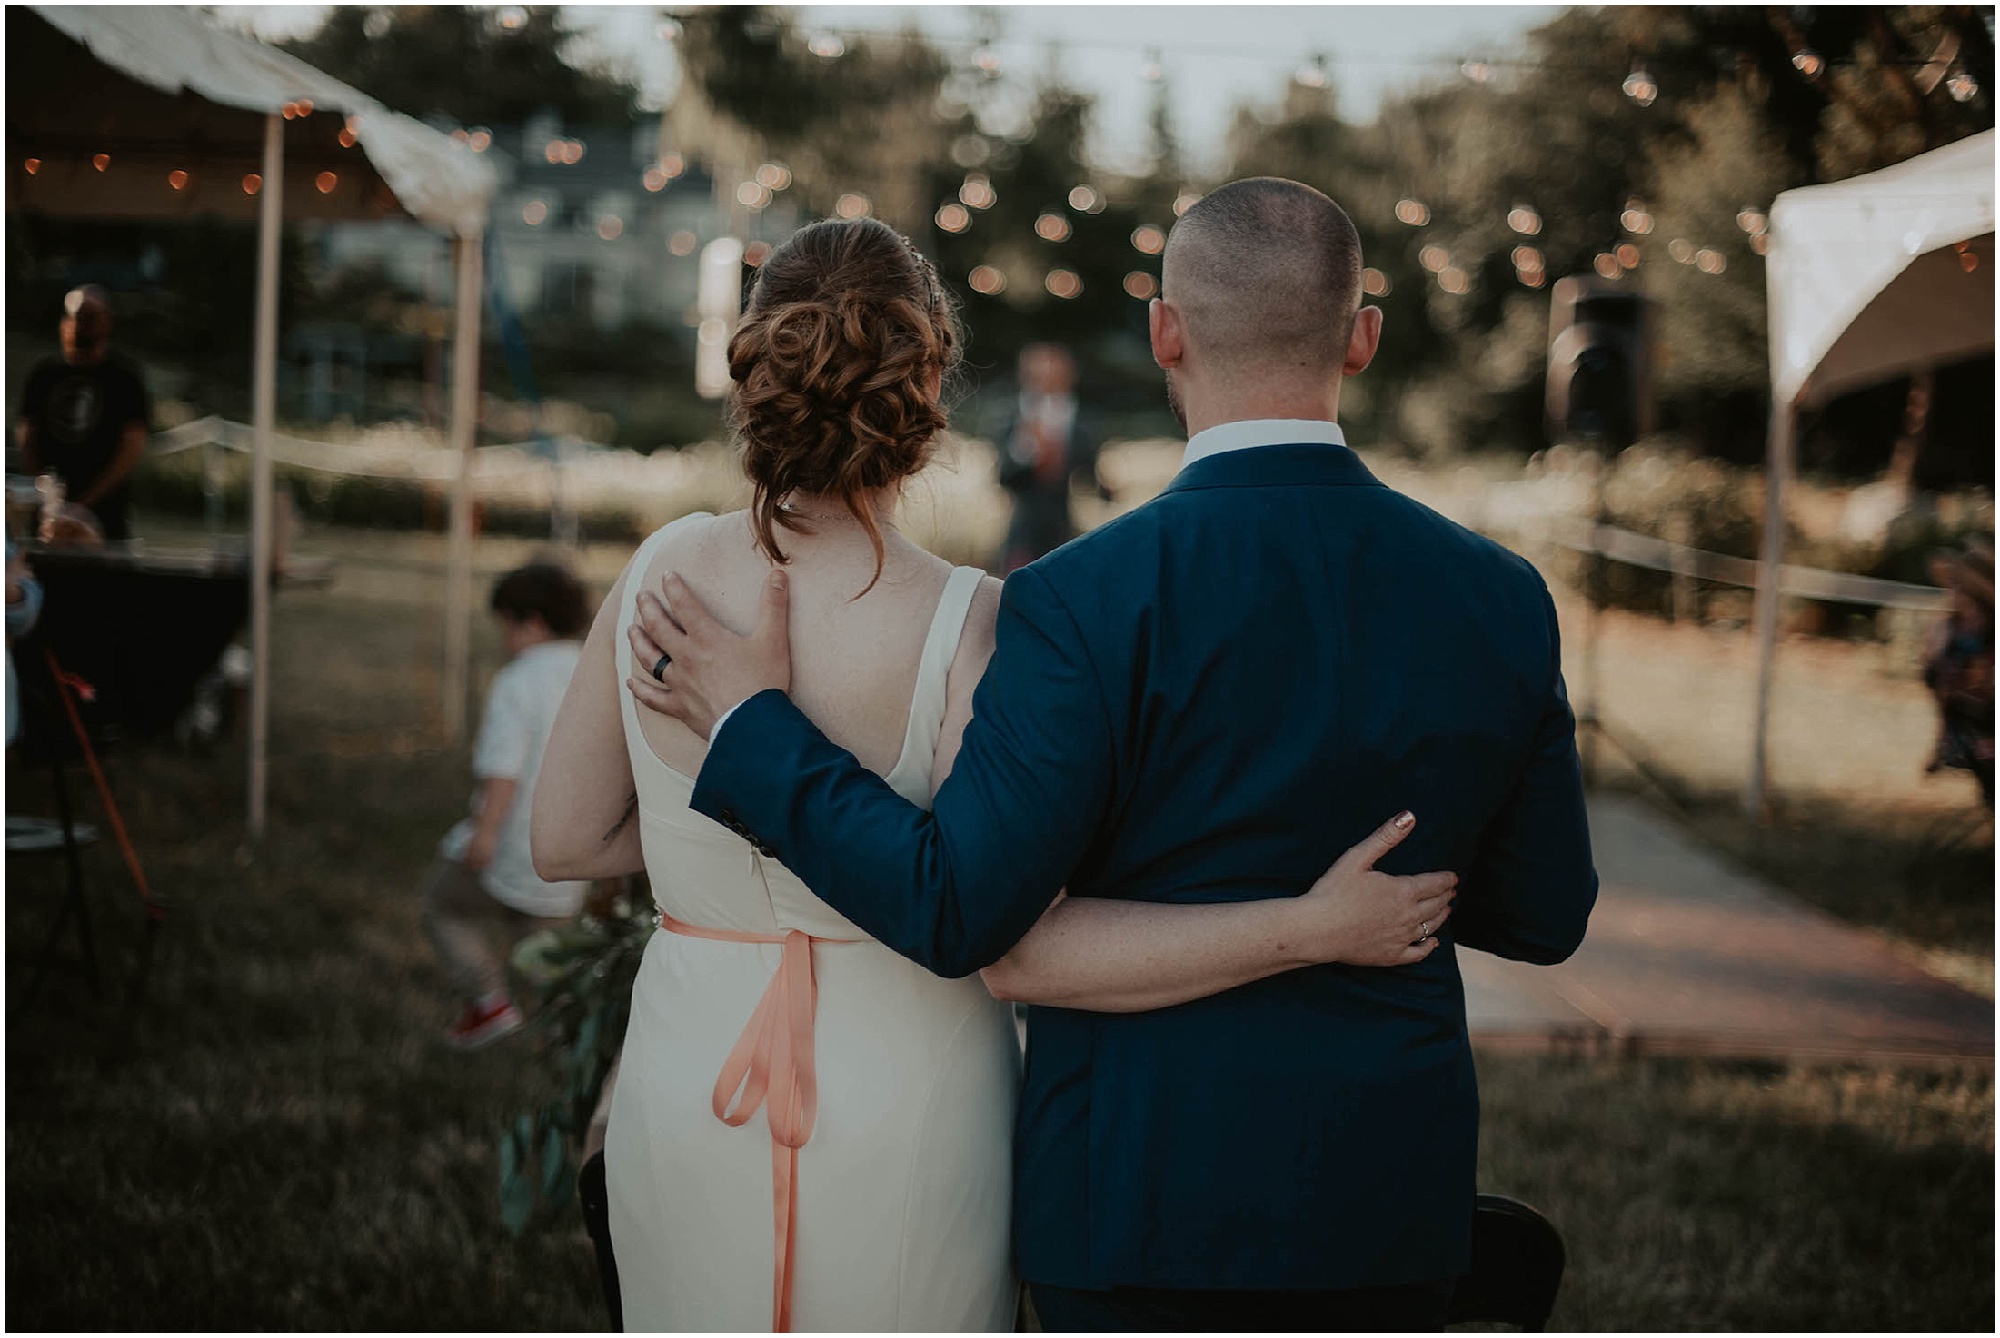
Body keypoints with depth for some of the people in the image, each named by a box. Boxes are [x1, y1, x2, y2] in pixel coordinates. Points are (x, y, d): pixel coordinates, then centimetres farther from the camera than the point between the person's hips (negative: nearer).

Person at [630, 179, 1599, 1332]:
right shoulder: (1498, 597, -4)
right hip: (1392, 1193, 4)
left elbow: (957, 910, -18)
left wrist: (753, 725, -8)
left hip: (1151, 1187, -4)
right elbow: (1547, 916, 4)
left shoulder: (1090, 601, -17)